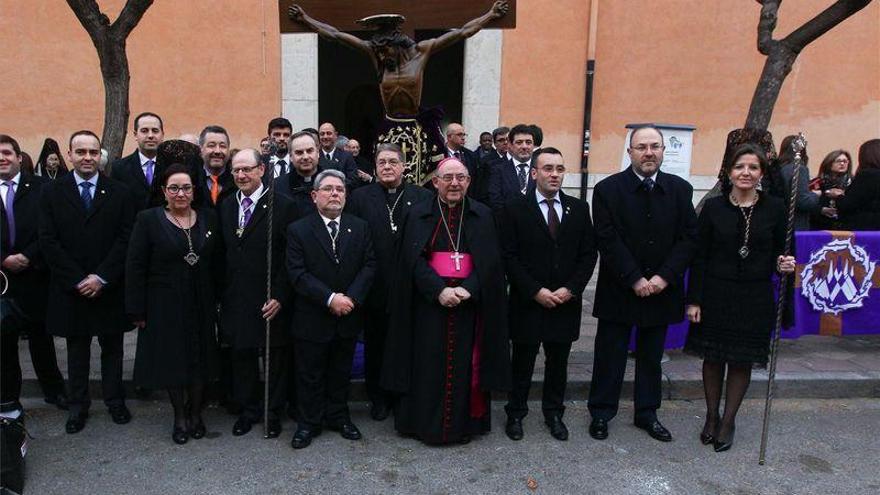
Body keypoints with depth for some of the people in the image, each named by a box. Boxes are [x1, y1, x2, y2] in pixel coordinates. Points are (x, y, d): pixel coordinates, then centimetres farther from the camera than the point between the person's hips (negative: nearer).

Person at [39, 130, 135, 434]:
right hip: (70, 288, 1)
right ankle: (78, 406, 25)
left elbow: (126, 238, -5)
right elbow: (49, 241, -4)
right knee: (77, 349, 12)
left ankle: (115, 400, 25)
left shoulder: (119, 192, 0)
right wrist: (78, 280, -11)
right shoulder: (52, 192, 2)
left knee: (112, 347, 11)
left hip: (109, 288, 0)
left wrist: (101, 277, -13)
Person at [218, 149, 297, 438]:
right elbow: (223, 254, 10)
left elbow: (289, 258, -11)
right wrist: (222, 295, 5)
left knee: (275, 358, 10)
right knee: (242, 357, 14)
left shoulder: (282, 206, -8)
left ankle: (273, 413, 26)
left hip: (271, 302, -4)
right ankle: (248, 411, 32)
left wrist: (279, 296, -15)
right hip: (236, 300, 4)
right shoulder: (226, 206, 9)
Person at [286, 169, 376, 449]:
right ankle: (309, 423, 26)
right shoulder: (298, 230, -6)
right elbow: (297, 273, -13)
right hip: (312, 318, -3)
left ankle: (338, 417, 33)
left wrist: (351, 297, -15)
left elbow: (369, 265, -1)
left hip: (348, 317, 3)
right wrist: (330, 298, -21)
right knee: (310, 375, 10)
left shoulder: (360, 227, 4)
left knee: (341, 373, 17)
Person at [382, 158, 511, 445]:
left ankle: (463, 424, 19)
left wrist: (467, 290, -16)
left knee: (464, 364, 6)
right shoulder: (419, 214, 3)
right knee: (429, 365, 4)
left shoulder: (483, 216, 5)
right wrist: (439, 290, -17)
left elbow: (489, 261, -1)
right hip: (429, 303, 0)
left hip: (469, 303, 1)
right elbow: (414, 259, -5)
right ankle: (425, 423, 17)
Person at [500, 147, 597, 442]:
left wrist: (570, 289, -8)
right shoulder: (515, 209, -4)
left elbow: (588, 254, 4)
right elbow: (509, 256, -8)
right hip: (527, 304, -3)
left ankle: (554, 413, 31)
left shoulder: (579, 209, 6)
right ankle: (516, 413, 27)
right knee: (523, 362, 10)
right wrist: (536, 291, -14)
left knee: (558, 362, 14)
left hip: (566, 303, 3)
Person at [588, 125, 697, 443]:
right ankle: (601, 413, 22)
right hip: (618, 290, -3)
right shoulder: (608, 189, -7)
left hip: (662, 289, 3)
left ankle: (647, 413, 30)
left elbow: (688, 238, -1)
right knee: (610, 355, 7)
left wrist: (664, 277, -12)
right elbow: (608, 241, -12)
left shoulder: (680, 190, 3)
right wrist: (635, 280, -15)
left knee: (651, 356, 15)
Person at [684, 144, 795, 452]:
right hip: (716, 294, 0)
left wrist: (783, 265, -16)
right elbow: (699, 257, -2)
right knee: (713, 358, 9)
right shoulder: (713, 208, -4)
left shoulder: (774, 208, -1)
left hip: (755, 297, 1)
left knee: (742, 361, 9)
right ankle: (711, 417, 29)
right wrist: (694, 300, -5)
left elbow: (778, 252, 8)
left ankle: (728, 421, 26)